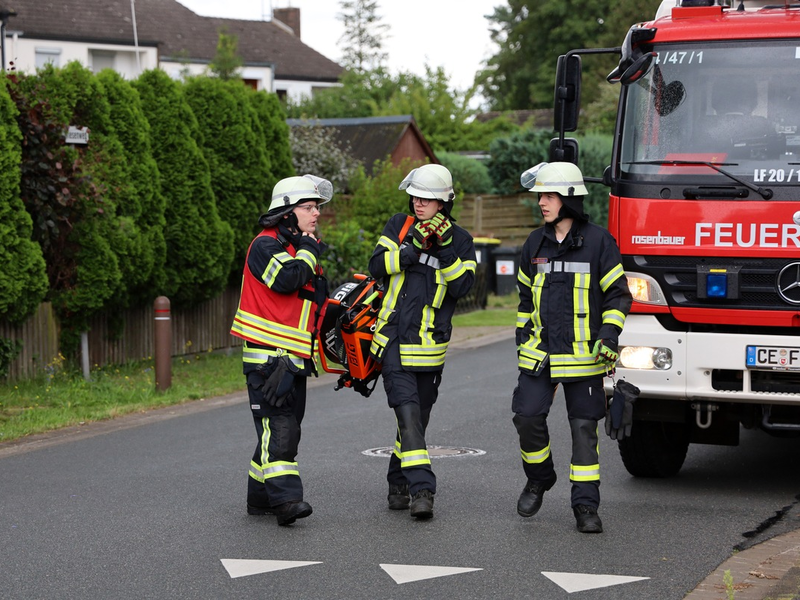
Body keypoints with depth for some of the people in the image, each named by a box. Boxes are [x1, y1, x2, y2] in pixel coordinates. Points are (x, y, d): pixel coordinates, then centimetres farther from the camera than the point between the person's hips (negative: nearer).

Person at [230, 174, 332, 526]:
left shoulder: (303, 250, 20)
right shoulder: (266, 245, -9)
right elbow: (286, 280, -26)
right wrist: (308, 251, -11)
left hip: (295, 360, 9)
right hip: (267, 357, -9)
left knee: (284, 429, 11)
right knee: (279, 427, -17)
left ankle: (261, 497, 19)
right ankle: (285, 498, -23)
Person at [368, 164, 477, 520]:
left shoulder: (460, 240, 3)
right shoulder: (399, 226, 4)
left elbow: (462, 286, -9)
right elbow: (377, 266, -6)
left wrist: (446, 248, -20)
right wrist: (412, 248, -19)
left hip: (430, 347, 2)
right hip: (394, 341, -2)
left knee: (418, 419, 11)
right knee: (408, 412, -15)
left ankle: (399, 485, 28)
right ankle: (421, 489, -21)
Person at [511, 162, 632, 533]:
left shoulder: (597, 242, -3)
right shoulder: (535, 244, 10)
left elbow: (617, 294, 1)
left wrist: (609, 334, -11)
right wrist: (522, 336, 16)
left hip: (583, 355, -4)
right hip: (539, 354, 4)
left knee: (584, 428, -1)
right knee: (527, 417, -5)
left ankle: (586, 505, 5)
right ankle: (538, 479, 20)